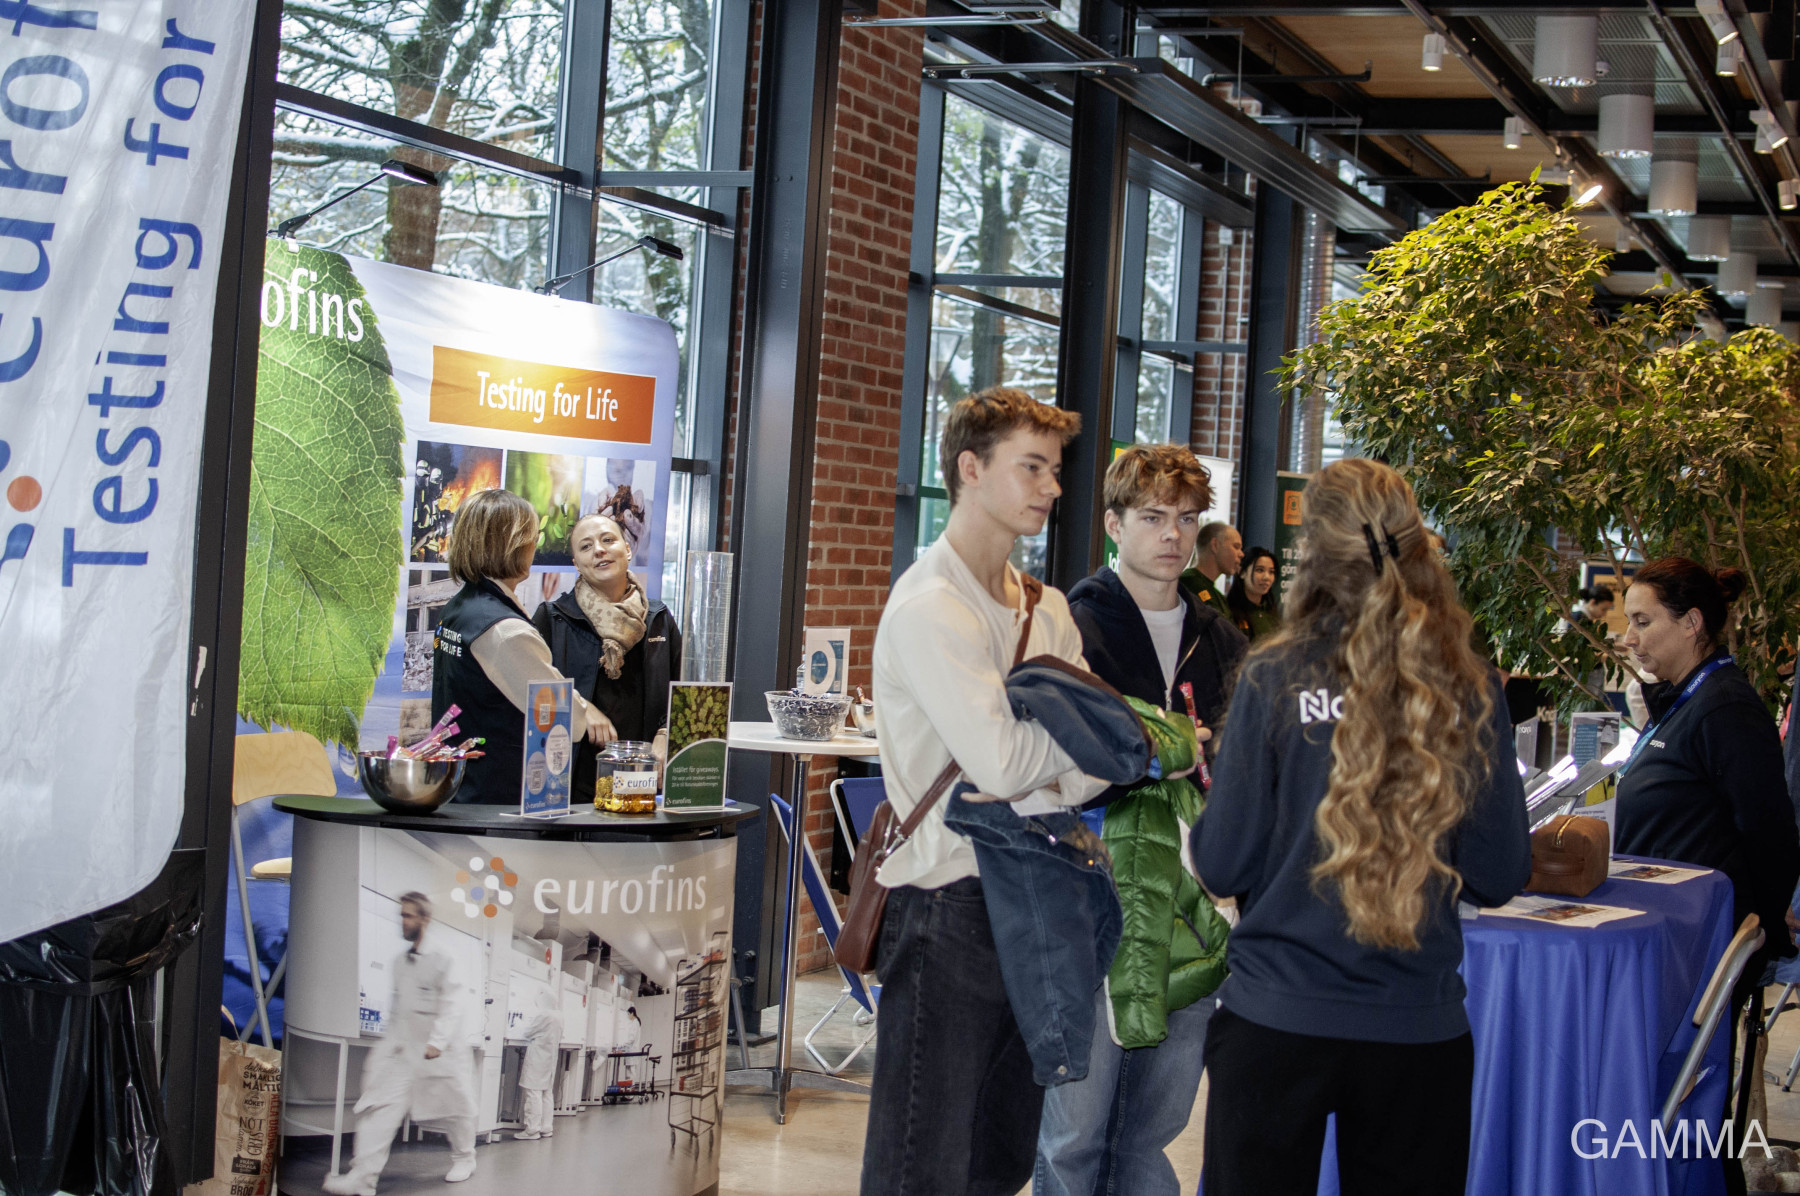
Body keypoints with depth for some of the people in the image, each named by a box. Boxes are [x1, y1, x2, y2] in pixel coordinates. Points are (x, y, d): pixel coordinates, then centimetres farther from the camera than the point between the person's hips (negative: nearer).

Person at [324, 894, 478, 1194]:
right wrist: (386, 1039, 11)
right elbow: (396, 1004, 17)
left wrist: (437, 1042, -20)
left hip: (436, 1052, -5)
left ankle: (464, 1159, 34)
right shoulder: (400, 962, 11)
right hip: (400, 1050, 5)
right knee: (381, 1107, -8)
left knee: (452, 1107, 9)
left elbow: (449, 1008, -12)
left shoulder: (442, 961, -8)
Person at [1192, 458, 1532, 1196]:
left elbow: (1221, 866, -7)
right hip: (1420, 1028, 2)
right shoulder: (1470, 690, -4)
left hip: (1276, 1019, -1)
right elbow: (1501, 876, -1)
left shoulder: (1275, 680, -9)